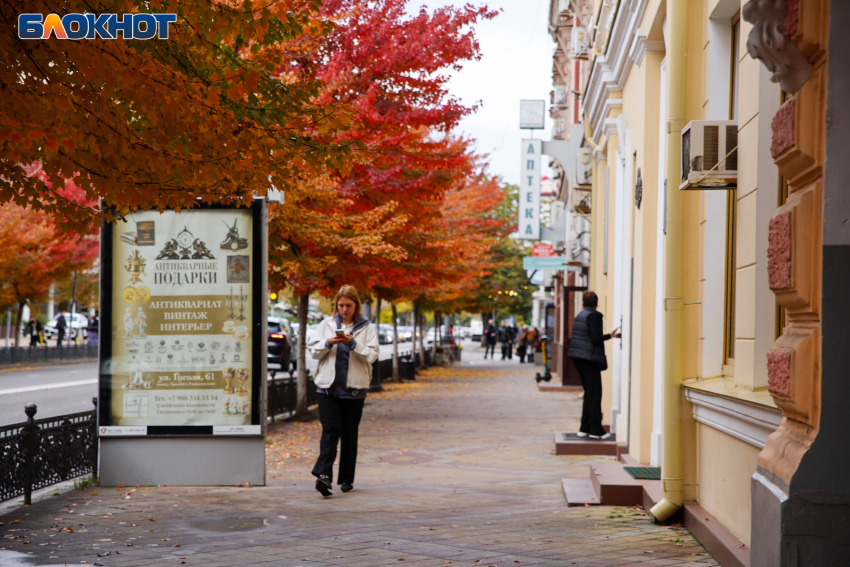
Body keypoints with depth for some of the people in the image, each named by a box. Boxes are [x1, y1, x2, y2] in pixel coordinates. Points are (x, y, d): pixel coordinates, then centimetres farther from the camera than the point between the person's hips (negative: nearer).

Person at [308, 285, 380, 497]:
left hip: (353, 388, 0)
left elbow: (372, 355, -5)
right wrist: (328, 343, -12)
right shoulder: (327, 324, 9)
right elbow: (313, 350, 7)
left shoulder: (366, 327, 3)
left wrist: (353, 343, -19)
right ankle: (324, 475, -22)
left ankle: (346, 479, 15)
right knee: (330, 429, -12)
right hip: (328, 386, 0)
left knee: (350, 433, 7)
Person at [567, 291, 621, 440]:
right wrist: (610, 336, -10)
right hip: (590, 358, -9)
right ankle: (596, 430, -4)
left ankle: (585, 428, 15)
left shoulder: (579, 316, 13)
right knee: (594, 395, -5)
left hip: (579, 359, 9)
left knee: (589, 394, 14)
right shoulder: (593, 316, -12)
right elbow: (595, 338, -19)